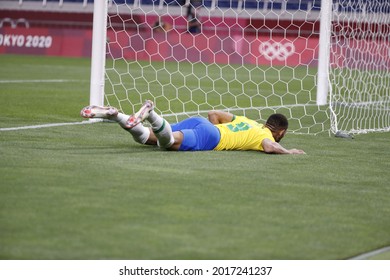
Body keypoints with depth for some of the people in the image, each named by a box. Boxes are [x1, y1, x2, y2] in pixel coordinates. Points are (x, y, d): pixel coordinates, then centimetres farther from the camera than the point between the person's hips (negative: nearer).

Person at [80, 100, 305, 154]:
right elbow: (269, 147, -12)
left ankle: (113, 114, -15)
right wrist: (287, 151, 5)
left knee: (144, 137, 0)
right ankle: (150, 114, -53)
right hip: (210, 136, -7)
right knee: (169, 141, -33)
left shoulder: (246, 121, 33)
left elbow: (213, 114, 32)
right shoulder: (268, 135, 12)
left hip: (199, 123, 7)